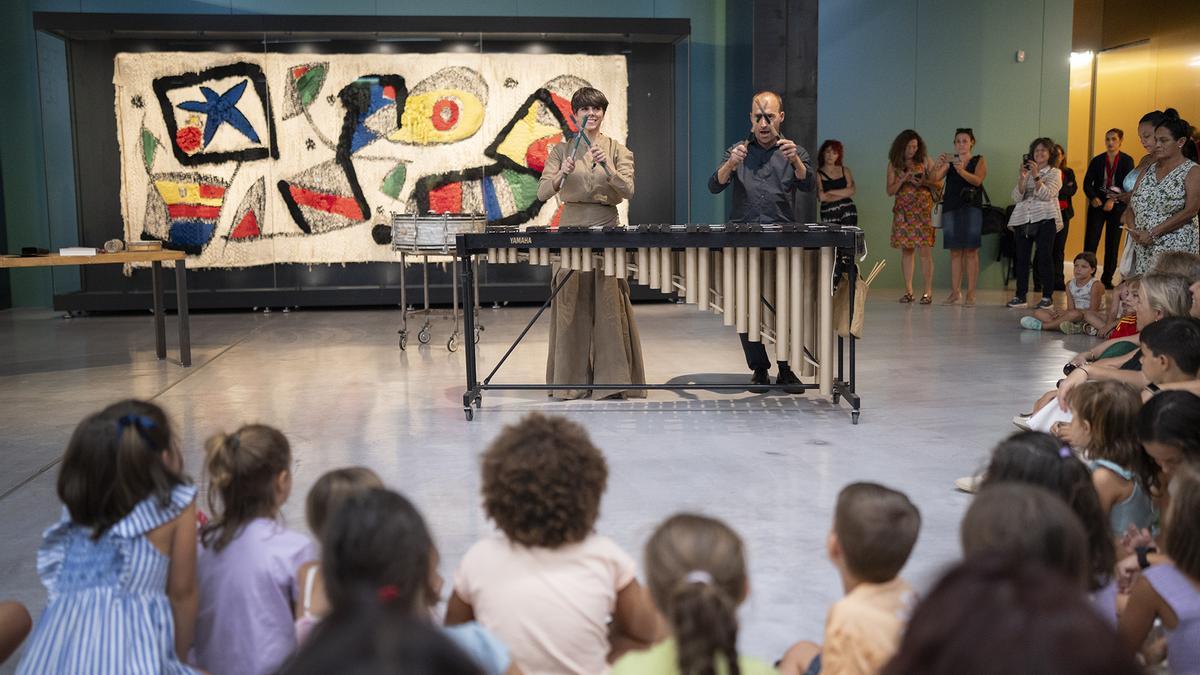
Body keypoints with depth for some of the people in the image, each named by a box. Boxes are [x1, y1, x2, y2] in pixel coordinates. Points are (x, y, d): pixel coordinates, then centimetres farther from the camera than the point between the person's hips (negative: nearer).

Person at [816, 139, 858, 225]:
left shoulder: (845, 170, 13)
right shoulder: (818, 173, 3)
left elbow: (851, 191, 1)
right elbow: (822, 197, -7)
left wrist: (831, 192, -5)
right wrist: (844, 194, -2)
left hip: (848, 211, 2)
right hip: (828, 213, -2)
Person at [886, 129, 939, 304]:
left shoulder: (924, 161, 4)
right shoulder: (894, 164, 7)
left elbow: (938, 184, 4)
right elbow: (890, 191, 3)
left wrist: (924, 182, -15)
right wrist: (904, 179, -12)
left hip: (923, 209, -2)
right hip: (903, 210, 2)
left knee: (925, 250, -8)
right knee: (906, 250, 2)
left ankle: (928, 292, -7)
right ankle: (908, 291, 7)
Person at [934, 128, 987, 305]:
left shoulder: (979, 161, 6)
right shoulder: (950, 161, 12)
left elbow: (977, 180, -13)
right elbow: (936, 177, -4)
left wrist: (961, 170, -29)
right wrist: (939, 165, -24)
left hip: (971, 209, -2)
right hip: (951, 208, 2)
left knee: (971, 251, -5)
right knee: (955, 252, 3)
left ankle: (971, 294, -4)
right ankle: (955, 292, 7)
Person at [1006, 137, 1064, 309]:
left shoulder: (1055, 173, 7)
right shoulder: (1025, 172, 17)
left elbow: (1046, 195, -9)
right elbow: (1017, 197, 5)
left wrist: (1036, 176, -16)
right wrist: (1022, 177, -8)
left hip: (1045, 219, -3)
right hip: (1022, 219, 3)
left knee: (1045, 257, -5)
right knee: (1021, 258, 2)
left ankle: (1047, 297, 0)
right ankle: (1020, 296, 7)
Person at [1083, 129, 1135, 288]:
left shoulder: (1127, 161, 2)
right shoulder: (1097, 160, 7)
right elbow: (1087, 183, 1)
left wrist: (1113, 200, -20)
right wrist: (1093, 198, -18)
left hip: (1117, 207, -1)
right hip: (1097, 206, 1)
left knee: (1112, 245, 3)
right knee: (1090, 242, -8)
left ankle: (1107, 279, 10)